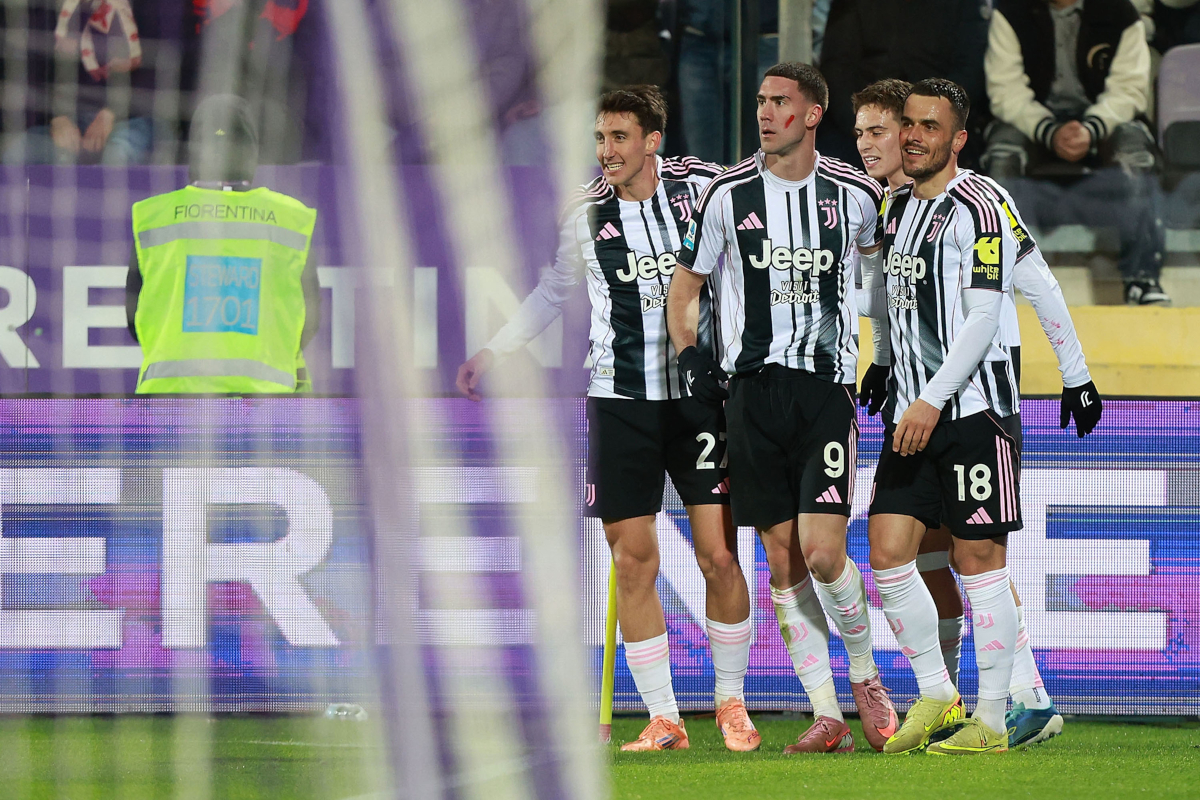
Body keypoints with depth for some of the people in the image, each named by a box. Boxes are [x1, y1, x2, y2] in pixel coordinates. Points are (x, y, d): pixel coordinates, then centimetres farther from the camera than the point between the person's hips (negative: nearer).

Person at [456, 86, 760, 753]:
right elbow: (554, 291, 20)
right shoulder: (586, 215, 2)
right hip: (620, 400, 1)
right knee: (634, 561, -3)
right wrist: (494, 353, 16)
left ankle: (731, 702, 12)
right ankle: (663, 718, 4)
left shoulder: (704, 187, -4)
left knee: (719, 556, -5)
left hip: (700, 393, -1)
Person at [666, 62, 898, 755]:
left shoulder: (856, 195, 2)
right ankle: (827, 716, 5)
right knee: (784, 561, 0)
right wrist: (691, 356, -3)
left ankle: (866, 676, 11)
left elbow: (889, 257, 22)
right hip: (752, 387, 2)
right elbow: (686, 286, 12)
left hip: (827, 385, -2)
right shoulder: (728, 195, 3)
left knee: (823, 552, -14)